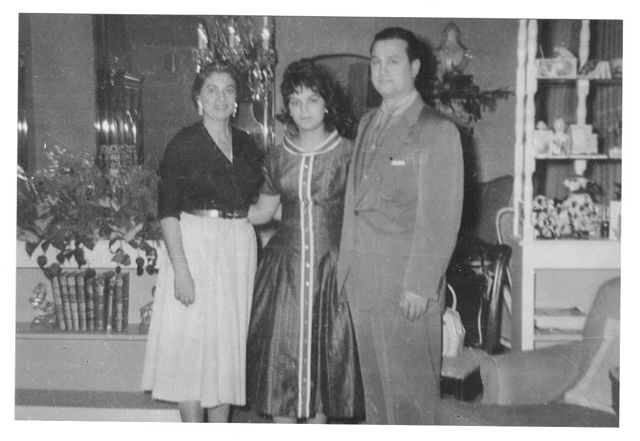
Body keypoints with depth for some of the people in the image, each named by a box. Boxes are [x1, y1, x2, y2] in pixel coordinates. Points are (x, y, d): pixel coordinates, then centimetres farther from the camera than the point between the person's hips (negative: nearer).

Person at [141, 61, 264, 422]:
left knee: (229, 344, 8)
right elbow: (168, 211, -10)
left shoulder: (246, 145, 10)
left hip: (239, 250, 5)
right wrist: (180, 268, -17)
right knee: (192, 343, -3)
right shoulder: (184, 144, -5)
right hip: (194, 246, -5)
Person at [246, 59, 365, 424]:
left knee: (325, 354, 4)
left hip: (331, 266, -2)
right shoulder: (278, 158, 8)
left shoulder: (347, 153, -1)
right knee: (281, 353, 2)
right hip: (285, 266, 2)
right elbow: (262, 212, 15)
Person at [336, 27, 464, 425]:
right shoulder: (366, 124, 15)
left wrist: (421, 284, -16)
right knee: (374, 383, 14)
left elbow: (441, 217, -12)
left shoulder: (438, 131, -7)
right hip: (362, 281, 6)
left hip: (408, 286, -6)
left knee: (409, 388, 1)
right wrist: (347, 265, 9)